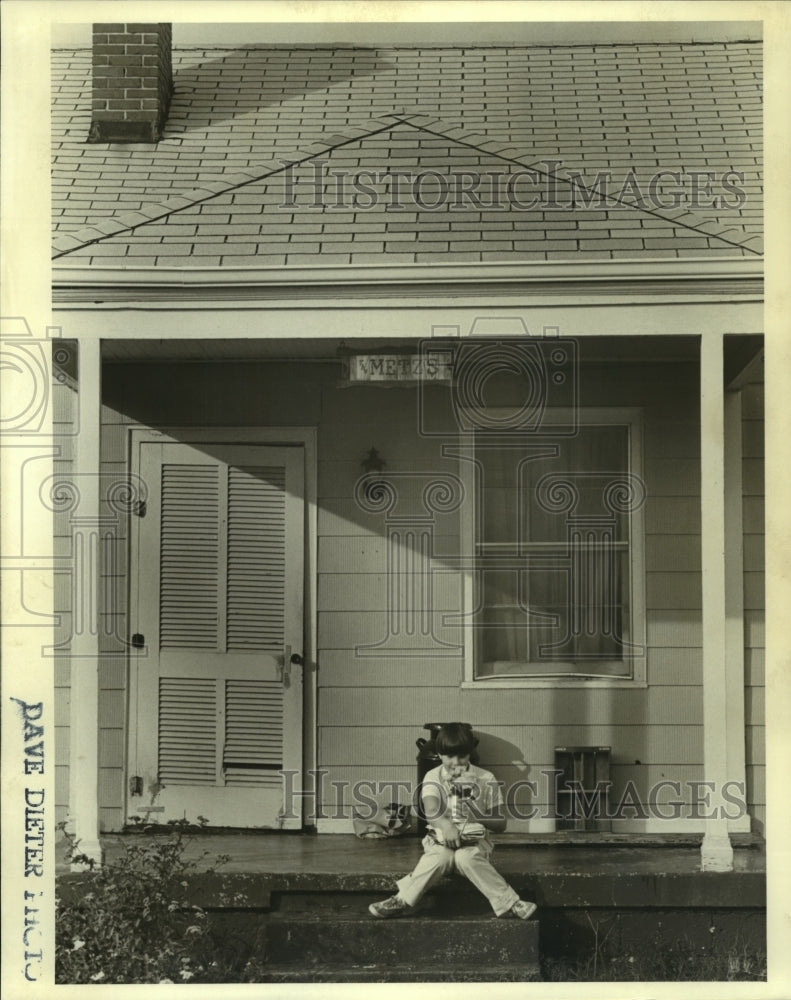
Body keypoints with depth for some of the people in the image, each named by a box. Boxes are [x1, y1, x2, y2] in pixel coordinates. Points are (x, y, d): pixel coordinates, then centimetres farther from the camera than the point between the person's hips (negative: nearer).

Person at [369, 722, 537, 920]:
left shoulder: (486, 780, 3)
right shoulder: (433, 778, 2)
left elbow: (500, 825, 6)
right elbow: (431, 812, -18)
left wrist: (479, 817, -15)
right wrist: (445, 824, -41)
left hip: (475, 840, 0)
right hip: (440, 839, 0)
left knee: (467, 857, -35)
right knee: (440, 857, -34)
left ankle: (507, 904, -33)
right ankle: (402, 901, -28)